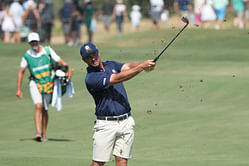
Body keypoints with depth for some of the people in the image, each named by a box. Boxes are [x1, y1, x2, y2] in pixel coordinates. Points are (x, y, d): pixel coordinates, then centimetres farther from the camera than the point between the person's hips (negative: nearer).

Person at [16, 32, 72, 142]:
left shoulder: (48, 51, -2)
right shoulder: (27, 55, -2)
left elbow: (60, 61, -2)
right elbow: (21, 72, 6)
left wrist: (68, 69, -23)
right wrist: (18, 89, 3)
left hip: (48, 84, 1)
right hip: (35, 84, -1)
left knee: (45, 109, 8)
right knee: (38, 106, -20)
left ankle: (44, 133, 23)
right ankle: (38, 132, -27)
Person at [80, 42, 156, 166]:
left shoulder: (111, 65, 12)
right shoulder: (91, 78, -11)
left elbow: (128, 66, -6)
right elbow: (118, 78, -20)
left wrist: (145, 65, -29)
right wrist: (142, 67, -25)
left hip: (126, 122, 5)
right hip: (106, 124, -5)